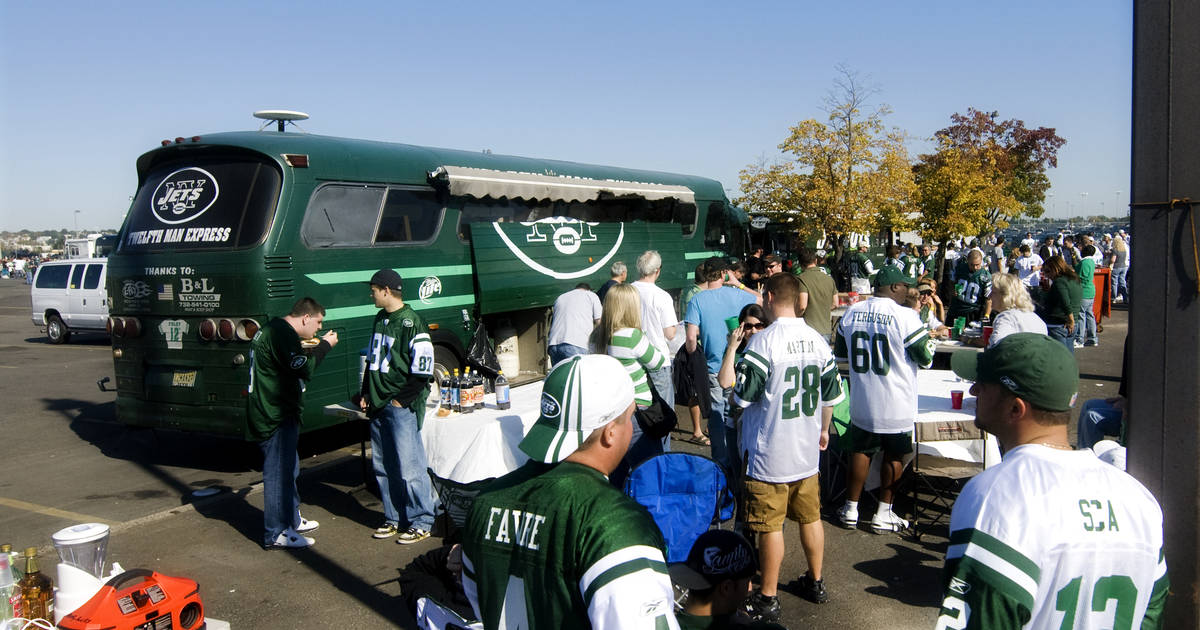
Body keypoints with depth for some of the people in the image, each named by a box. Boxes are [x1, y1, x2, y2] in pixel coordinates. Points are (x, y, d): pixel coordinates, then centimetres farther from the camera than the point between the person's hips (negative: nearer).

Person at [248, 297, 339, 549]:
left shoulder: (273, 330, 15)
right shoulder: (282, 334, -19)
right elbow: (304, 369, -22)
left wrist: (311, 348, 11)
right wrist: (325, 346, -11)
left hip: (275, 413, 11)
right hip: (276, 417, -11)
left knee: (289, 468, 21)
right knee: (278, 473, -4)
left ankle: (292, 521, 34)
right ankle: (276, 535, 3)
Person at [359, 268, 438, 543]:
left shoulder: (412, 323, -12)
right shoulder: (380, 319, 15)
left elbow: (422, 371, -15)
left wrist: (401, 400, -14)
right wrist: (366, 394, 15)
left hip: (402, 407, -8)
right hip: (378, 406, 8)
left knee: (409, 466, -6)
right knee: (382, 466, 13)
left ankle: (421, 523, 5)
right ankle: (393, 518, 25)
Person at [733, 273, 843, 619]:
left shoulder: (762, 341, -18)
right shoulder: (818, 340, 1)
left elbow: (741, 396, -17)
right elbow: (831, 394, 10)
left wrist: (732, 350, 1)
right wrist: (823, 430, 26)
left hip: (769, 454, -6)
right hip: (807, 451, 6)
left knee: (771, 526, 4)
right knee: (810, 517, 19)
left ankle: (768, 598, 15)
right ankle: (816, 583, 34)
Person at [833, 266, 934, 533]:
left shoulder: (852, 312, -2)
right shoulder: (905, 316, -17)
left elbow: (840, 350, 12)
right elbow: (926, 358, -10)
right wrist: (929, 339, 9)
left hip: (862, 401, 4)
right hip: (896, 405, -4)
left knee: (860, 451, 17)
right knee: (894, 456, 13)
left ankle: (851, 510, 22)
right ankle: (883, 514, 20)